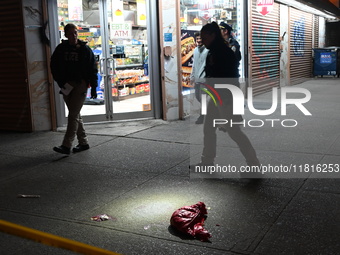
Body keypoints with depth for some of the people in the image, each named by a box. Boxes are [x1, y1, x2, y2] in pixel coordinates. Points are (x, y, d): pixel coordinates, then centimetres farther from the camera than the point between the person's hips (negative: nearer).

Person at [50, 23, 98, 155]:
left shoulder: (84, 49, -3)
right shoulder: (61, 49, 5)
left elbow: (93, 69, -1)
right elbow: (54, 66, 10)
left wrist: (93, 87, -5)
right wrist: (61, 82, -2)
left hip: (80, 84, -5)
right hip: (66, 86, 5)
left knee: (73, 115, -9)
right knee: (75, 114, 10)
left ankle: (66, 145, -10)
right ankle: (83, 143, 21)